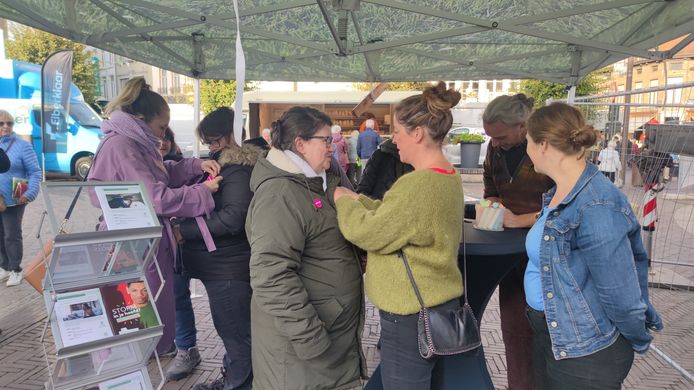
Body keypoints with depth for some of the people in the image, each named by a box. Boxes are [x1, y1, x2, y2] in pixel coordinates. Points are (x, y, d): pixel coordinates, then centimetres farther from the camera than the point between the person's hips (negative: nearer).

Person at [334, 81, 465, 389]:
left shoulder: (419, 184, -25)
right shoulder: (446, 176, 7)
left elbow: (368, 234, -18)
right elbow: (395, 216, 13)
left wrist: (343, 202, -2)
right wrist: (357, 200, 7)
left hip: (412, 316, -10)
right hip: (437, 307, 10)